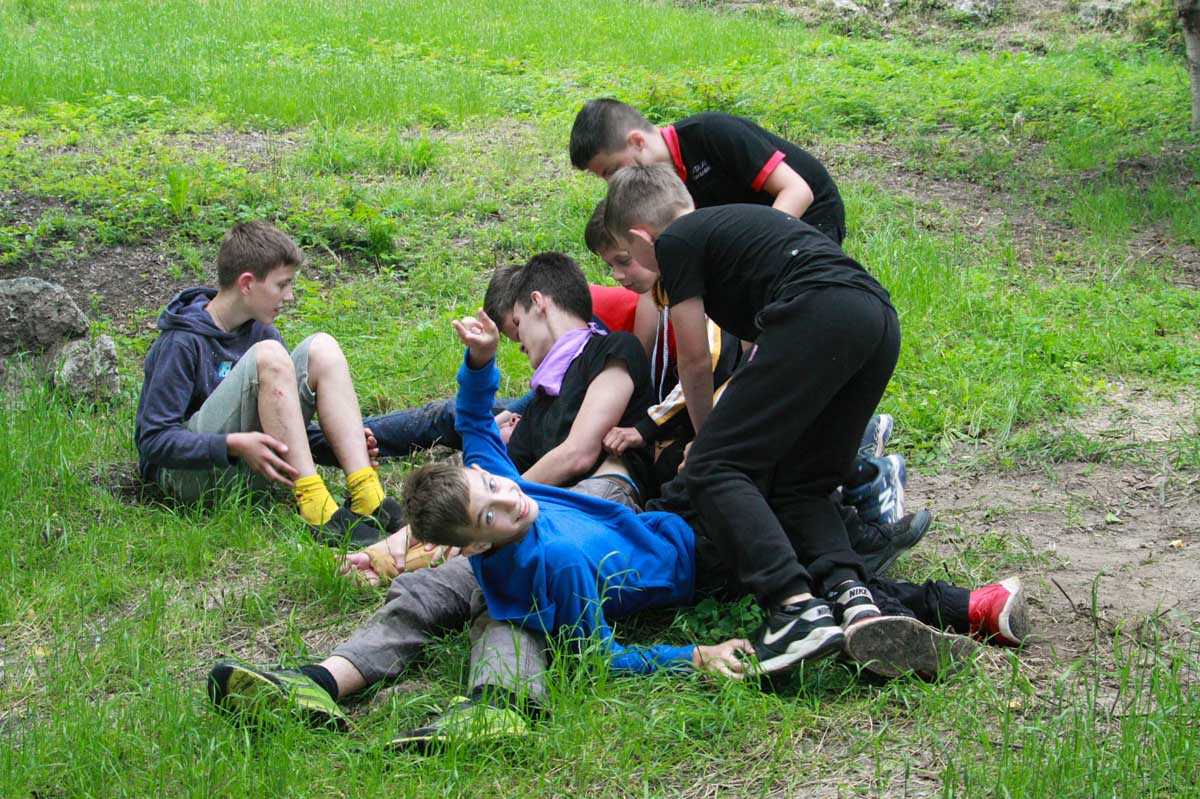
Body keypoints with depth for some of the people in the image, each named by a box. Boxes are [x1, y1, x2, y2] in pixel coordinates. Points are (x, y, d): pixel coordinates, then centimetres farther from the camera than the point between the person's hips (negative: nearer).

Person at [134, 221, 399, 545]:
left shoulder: (261, 331, 10)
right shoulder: (181, 343, -13)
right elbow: (155, 441, -18)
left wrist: (339, 440, -2)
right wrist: (235, 445, -32)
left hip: (248, 469, 7)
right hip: (189, 472, -7)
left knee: (321, 348, -9)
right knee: (268, 355, -26)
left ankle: (366, 496, -22)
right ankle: (316, 507, -32)